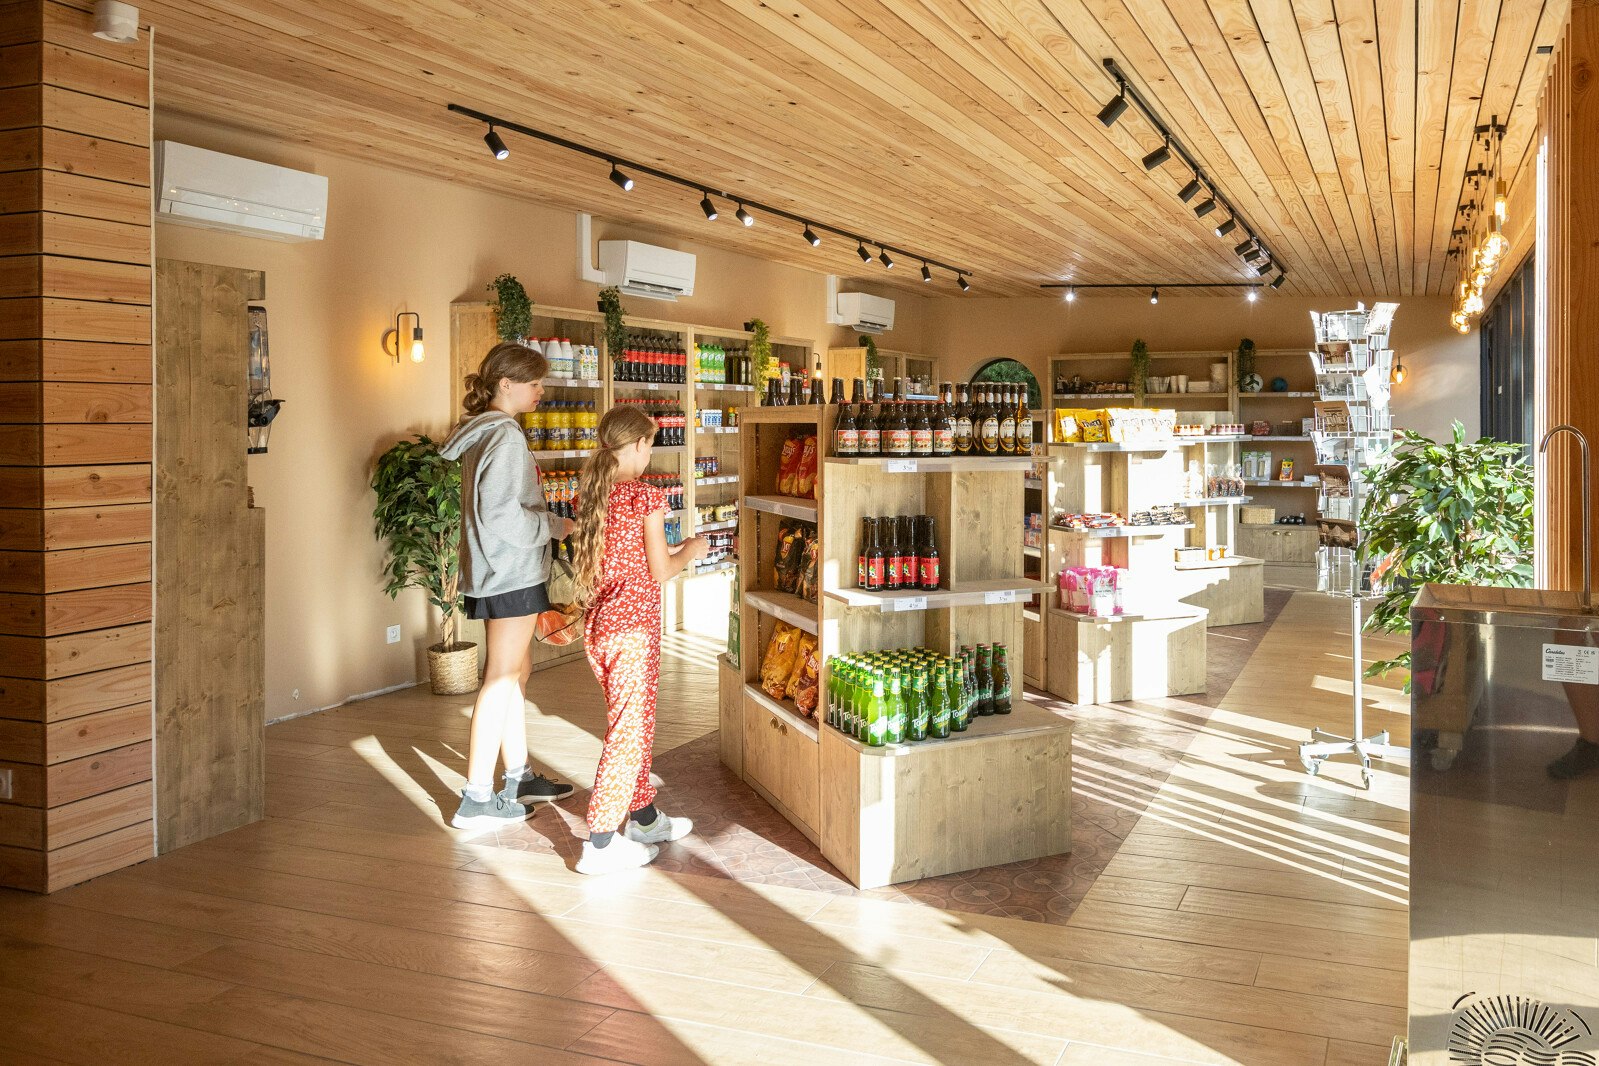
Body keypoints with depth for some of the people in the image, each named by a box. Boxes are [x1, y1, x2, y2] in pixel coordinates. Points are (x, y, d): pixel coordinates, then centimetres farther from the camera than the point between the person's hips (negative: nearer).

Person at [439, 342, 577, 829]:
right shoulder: (505, 437, -18)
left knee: (517, 671, 17)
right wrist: (556, 526, -12)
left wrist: (547, 522, 13)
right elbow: (505, 516, -24)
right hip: (511, 573, -10)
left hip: (497, 571, 10)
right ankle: (477, 799, 1)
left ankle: (519, 776, 28)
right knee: (502, 680, -5)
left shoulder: (482, 432, 13)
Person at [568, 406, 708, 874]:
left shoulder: (592, 493, 8)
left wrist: (669, 549, 21)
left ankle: (644, 817, 34)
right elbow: (660, 573, -11)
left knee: (631, 723, 20)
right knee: (630, 731, -1)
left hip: (597, 624, 8)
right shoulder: (645, 497, -13)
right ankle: (600, 841, 0)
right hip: (633, 627, -8)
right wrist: (690, 551, 8)